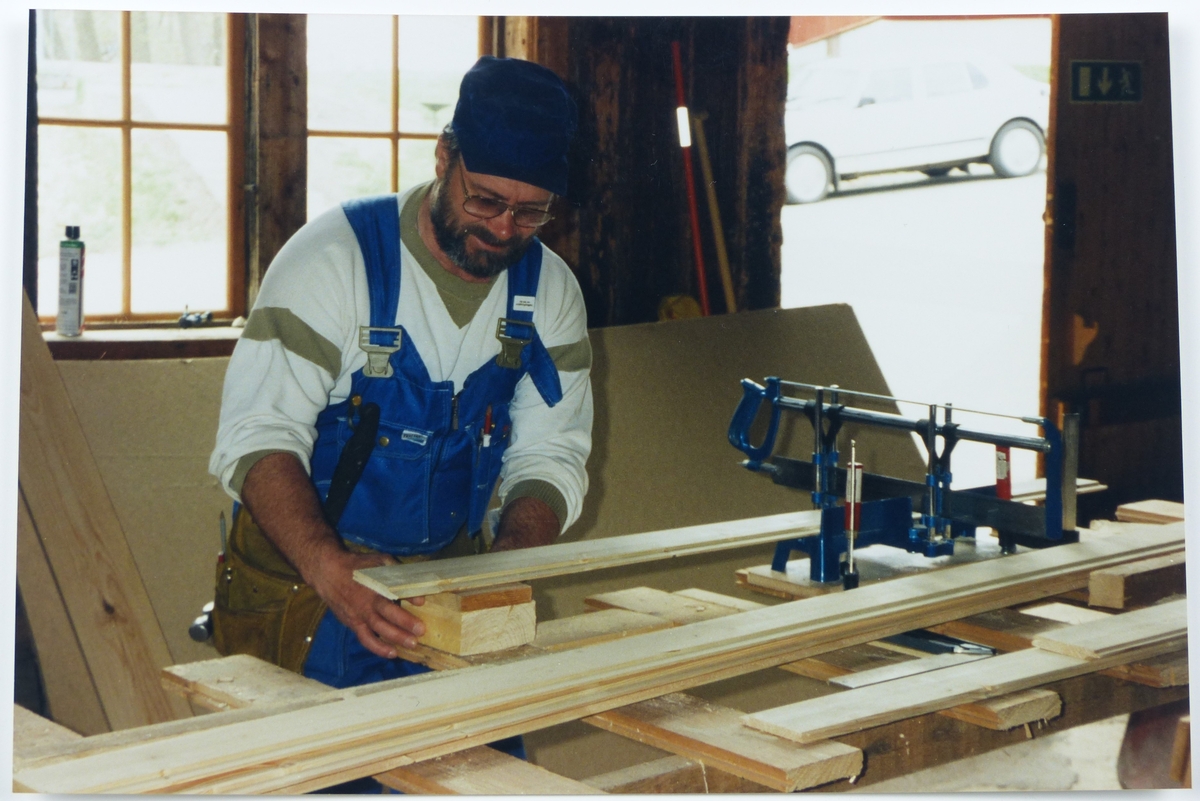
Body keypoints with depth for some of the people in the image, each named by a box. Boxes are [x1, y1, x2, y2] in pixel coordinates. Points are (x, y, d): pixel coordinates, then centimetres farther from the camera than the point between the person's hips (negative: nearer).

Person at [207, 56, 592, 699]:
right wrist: (330, 567, -37)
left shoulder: (549, 290, 0)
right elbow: (257, 437, -20)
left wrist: (505, 563, -19)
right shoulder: (336, 256, -15)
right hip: (302, 575, -4)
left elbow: (549, 459, 3)